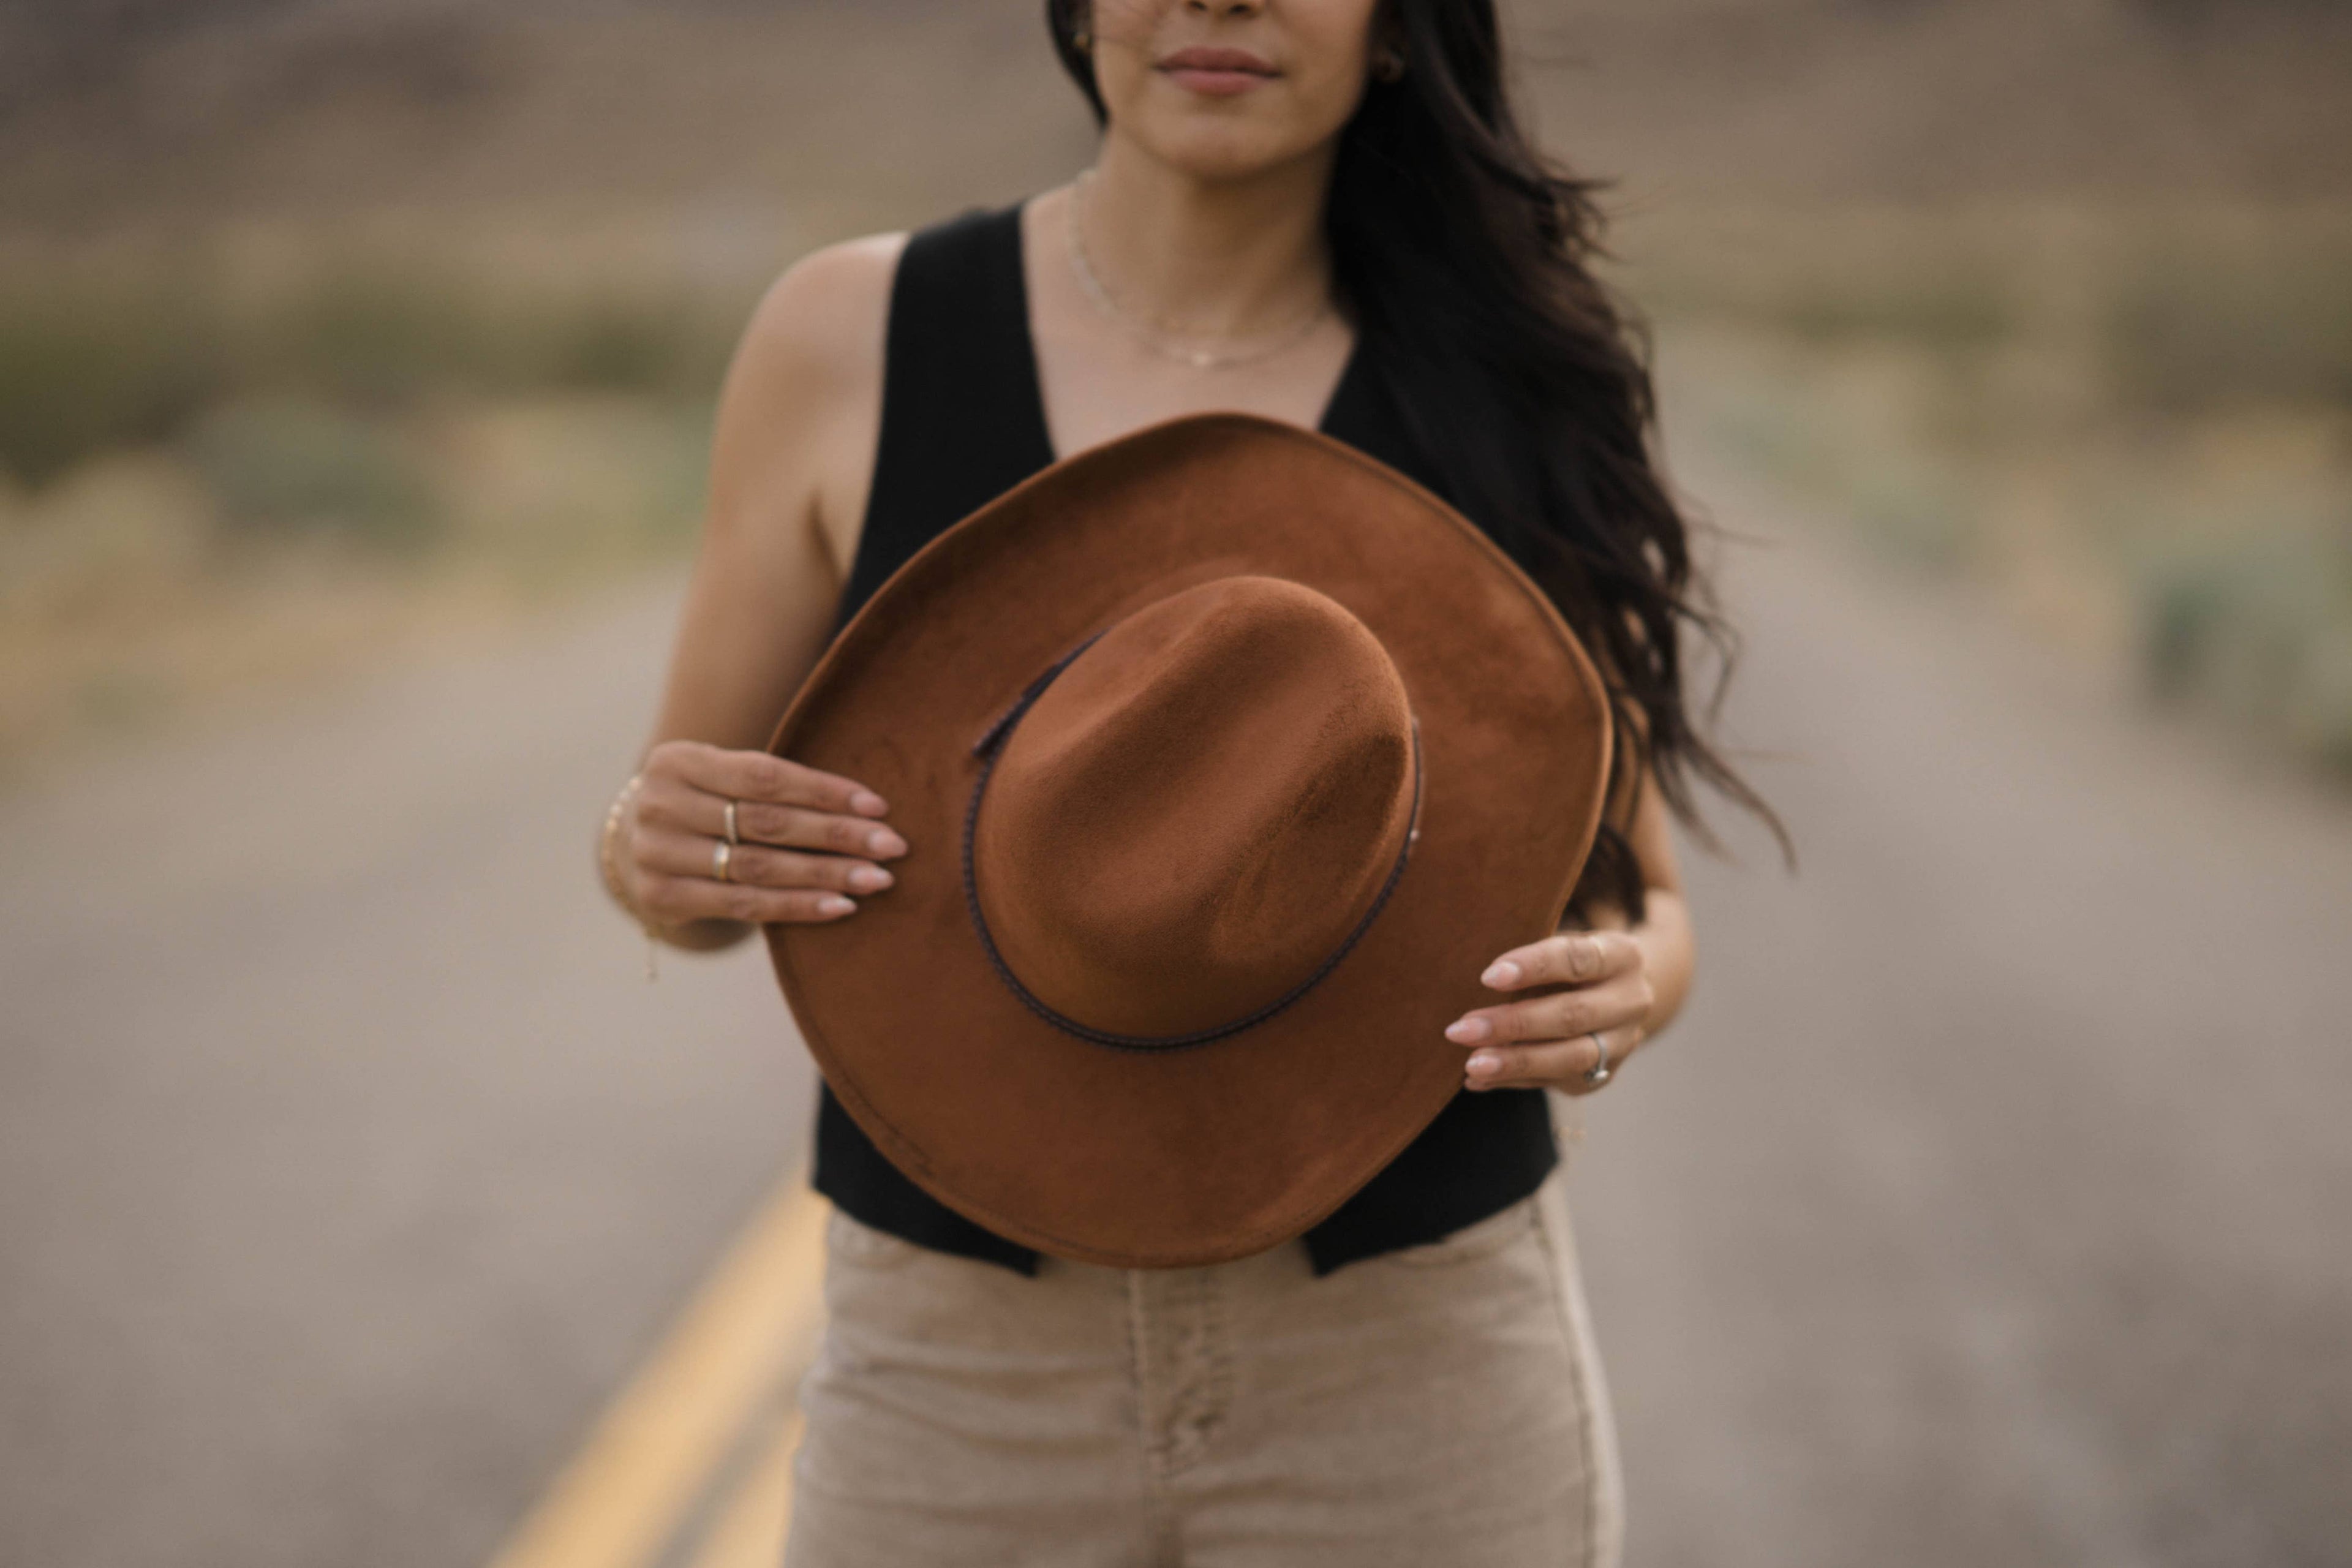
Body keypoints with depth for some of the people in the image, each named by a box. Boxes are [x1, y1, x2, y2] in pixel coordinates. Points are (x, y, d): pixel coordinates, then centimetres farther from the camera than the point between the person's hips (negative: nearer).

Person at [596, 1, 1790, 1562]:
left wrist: (1620, 990, -16)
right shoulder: (850, 337, -2)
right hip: (965, 1365, 1)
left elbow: (1640, 900, 6)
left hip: (1413, 1372, 0)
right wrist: (661, 857, -16)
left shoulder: (1506, 372, -3)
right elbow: (685, 855, 6)